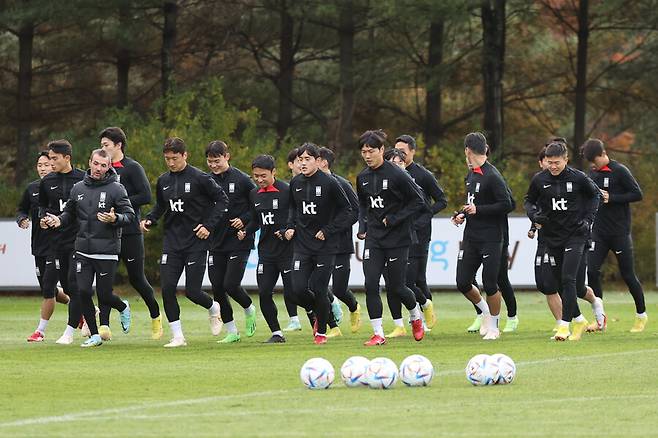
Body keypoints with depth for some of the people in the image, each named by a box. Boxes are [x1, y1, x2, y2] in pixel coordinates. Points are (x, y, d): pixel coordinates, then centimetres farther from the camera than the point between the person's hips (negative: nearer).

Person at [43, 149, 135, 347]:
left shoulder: (116, 189, -5)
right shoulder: (78, 188, 9)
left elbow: (130, 215, -6)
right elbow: (70, 213, 20)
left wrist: (115, 219, -26)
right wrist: (60, 220, -1)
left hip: (107, 251, -4)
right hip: (83, 250, 4)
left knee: (104, 296, -2)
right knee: (83, 292, -5)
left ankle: (123, 308, 33)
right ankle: (94, 335, 9)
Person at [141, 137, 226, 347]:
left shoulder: (200, 178, -9)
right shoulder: (163, 181, 7)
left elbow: (222, 200, -5)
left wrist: (209, 225, -13)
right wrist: (149, 219, 4)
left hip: (196, 243, -5)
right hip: (172, 241, 5)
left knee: (192, 291, -7)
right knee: (167, 288, -7)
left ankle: (213, 309, 28)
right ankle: (177, 336, 3)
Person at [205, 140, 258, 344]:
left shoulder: (242, 180, -7)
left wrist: (244, 221, -13)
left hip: (239, 243, -5)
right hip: (216, 243, 5)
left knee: (231, 285, -13)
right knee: (217, 288, 1)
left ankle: (249, 310, 20)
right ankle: (231, 332, 12)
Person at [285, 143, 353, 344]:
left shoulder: (329, 183, -10)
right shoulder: (295, 183, 5)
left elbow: (346, 211, -4)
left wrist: (327, 231, -11)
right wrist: (290, 226, 6)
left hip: (325, 246, -4)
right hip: (302, 244, 4)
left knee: (319, 290, -4)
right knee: (299, 290, -7)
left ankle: (321, 331, 16)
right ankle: (317, 314, 24)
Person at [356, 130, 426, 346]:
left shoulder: (397, 174, -14)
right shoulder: (362, 178, 5)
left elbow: (418, 202, -11)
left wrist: (393, 219, -15)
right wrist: (363, 226, 7)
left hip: (397, 238, -5)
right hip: (374, 237, 5)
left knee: (395, 287, 2)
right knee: (370, 285, -8)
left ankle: (416, 317, 32)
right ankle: (378, 334, -2)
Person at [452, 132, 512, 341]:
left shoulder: (492, 176, -14)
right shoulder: (471, 174, 13)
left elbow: (507, 205, -18)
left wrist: (478, 210, -18)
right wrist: (463, 214, 7)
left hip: (491, 238, -8)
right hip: (470, 237, 8)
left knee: (489, 284, -3)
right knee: (462, 283, 4)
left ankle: (493, 326, 13)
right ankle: (485, 311, 28)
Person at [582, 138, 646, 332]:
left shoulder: (620, 171, -10)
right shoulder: (593, 173, 9)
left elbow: (638, 194, -12)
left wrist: (611, 198, -18)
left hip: (620, 232, -5)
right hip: (599, 232, 5)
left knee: (628, 274, 2)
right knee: (592, 271, -8)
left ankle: (641, 314, 22)